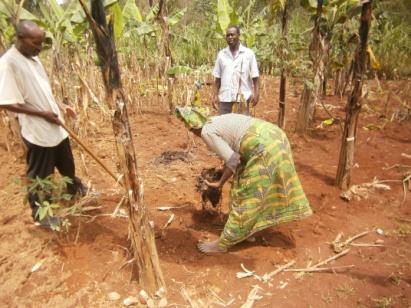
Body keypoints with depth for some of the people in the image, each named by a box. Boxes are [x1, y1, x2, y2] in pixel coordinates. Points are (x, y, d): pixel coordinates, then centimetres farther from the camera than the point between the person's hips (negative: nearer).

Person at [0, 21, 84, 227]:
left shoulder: (33, 58, 7)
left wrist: (60, 106, 7)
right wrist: (43, 114, -19)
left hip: (55, 126, 8)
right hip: (37, 131, -8)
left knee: (67, 165, 25)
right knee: (38, 175, 9)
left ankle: (76, 191, 49)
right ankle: (39, 213, 29)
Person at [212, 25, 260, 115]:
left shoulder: (249, 53, 1)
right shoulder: (221, 54, 8)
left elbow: (255, 77, 0)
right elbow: (218, 78, 10)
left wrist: (256, 94, -9)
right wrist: (215, 95, 5)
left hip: (242, 98, -2)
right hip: (224, 98, 3)